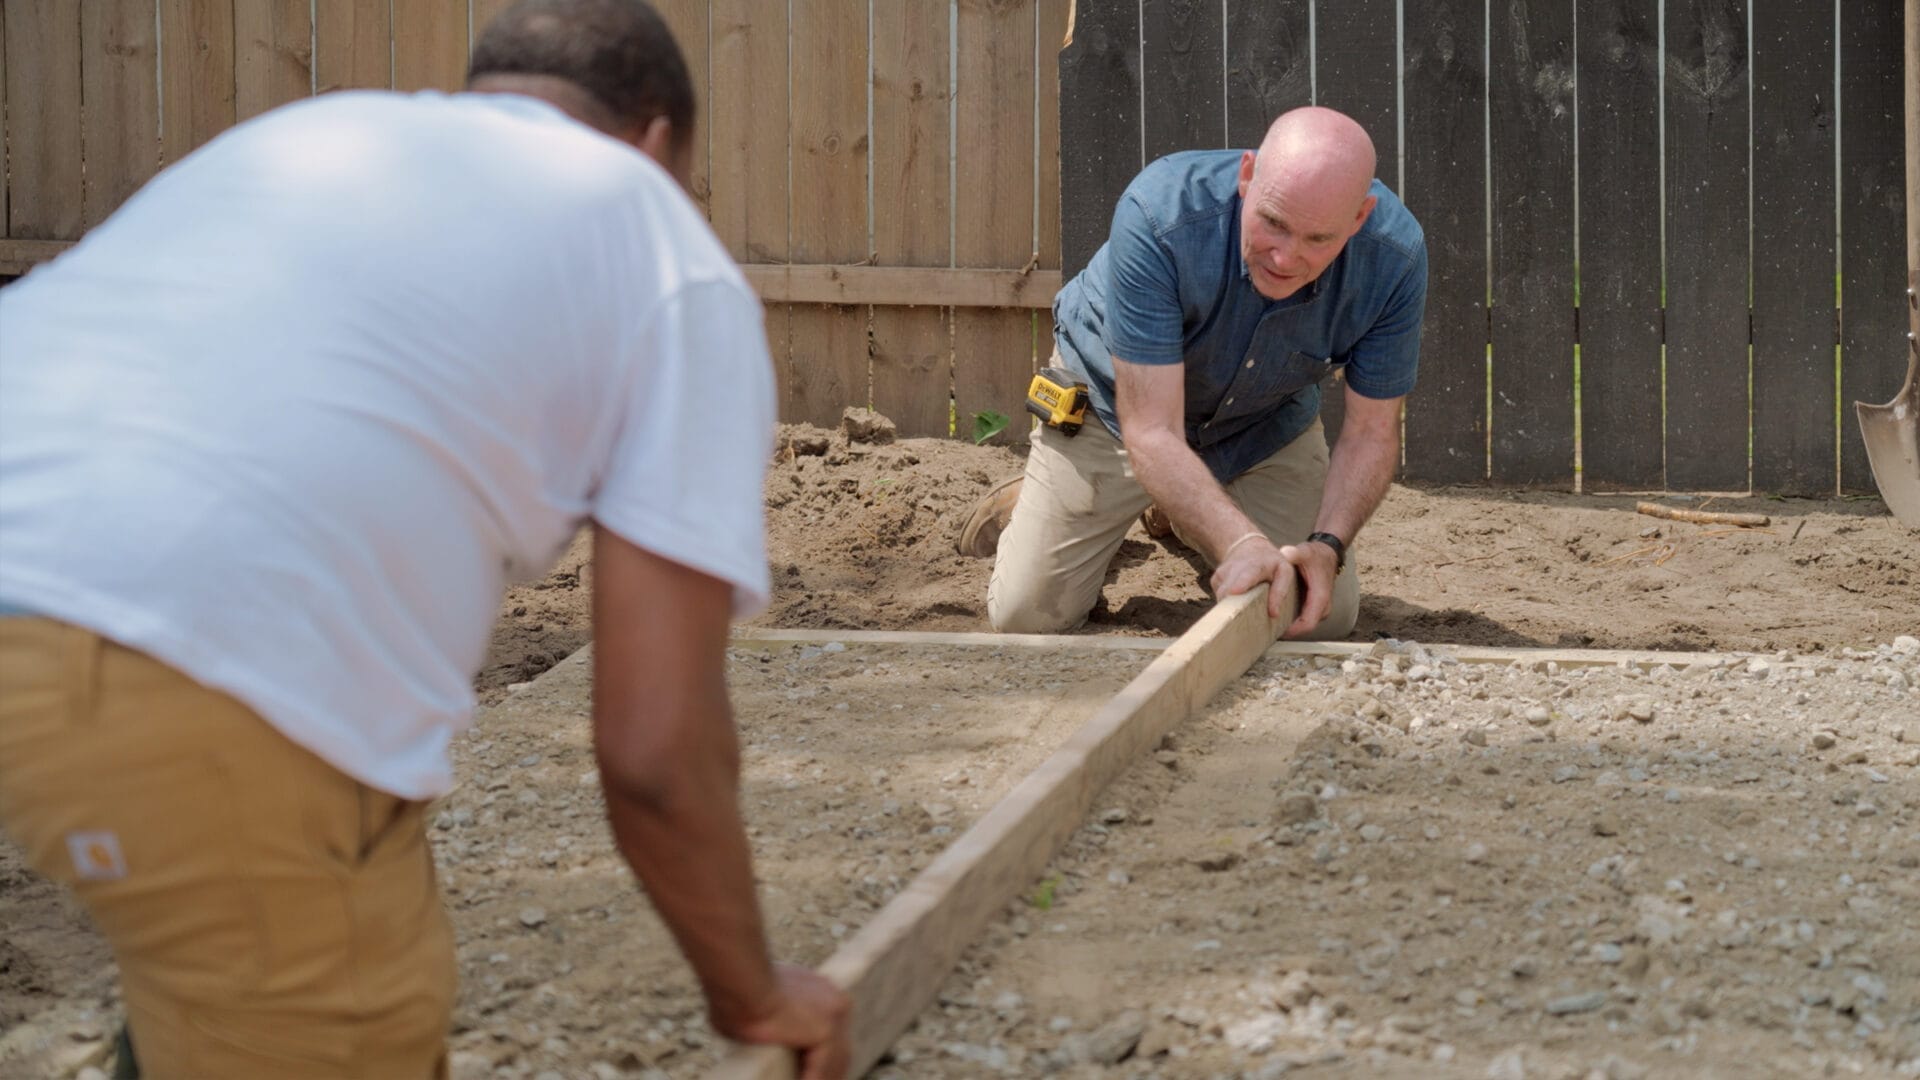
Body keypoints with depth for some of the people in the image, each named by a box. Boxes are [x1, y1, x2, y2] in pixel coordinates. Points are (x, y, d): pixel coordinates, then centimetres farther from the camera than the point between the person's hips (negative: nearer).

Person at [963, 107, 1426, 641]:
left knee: (1327, 618, 1)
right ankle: (1031, 505, 30)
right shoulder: (1159, 215, -41)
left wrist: (1327, 545, -38)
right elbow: (1151, 431, -40)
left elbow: (1371, 431, -20)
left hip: (1268, 423, 3)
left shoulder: (1395, 253, -32)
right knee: (1028, 615, -6)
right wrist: (1243, 544, -55)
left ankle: (1185, 519, 29)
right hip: (1120, 404, -3)